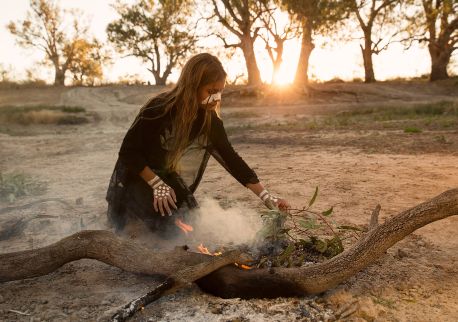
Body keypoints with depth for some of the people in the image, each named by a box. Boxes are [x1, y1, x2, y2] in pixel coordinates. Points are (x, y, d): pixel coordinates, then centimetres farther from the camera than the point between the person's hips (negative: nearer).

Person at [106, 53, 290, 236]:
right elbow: (128, 151, -19)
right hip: (139, 181, -5)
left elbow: (230, 157, -8)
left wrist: (265, 196, -11)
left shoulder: (210, 120, -11)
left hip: (172, 184, 5)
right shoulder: (159, 109, -27)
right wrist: (157, 184, -24)